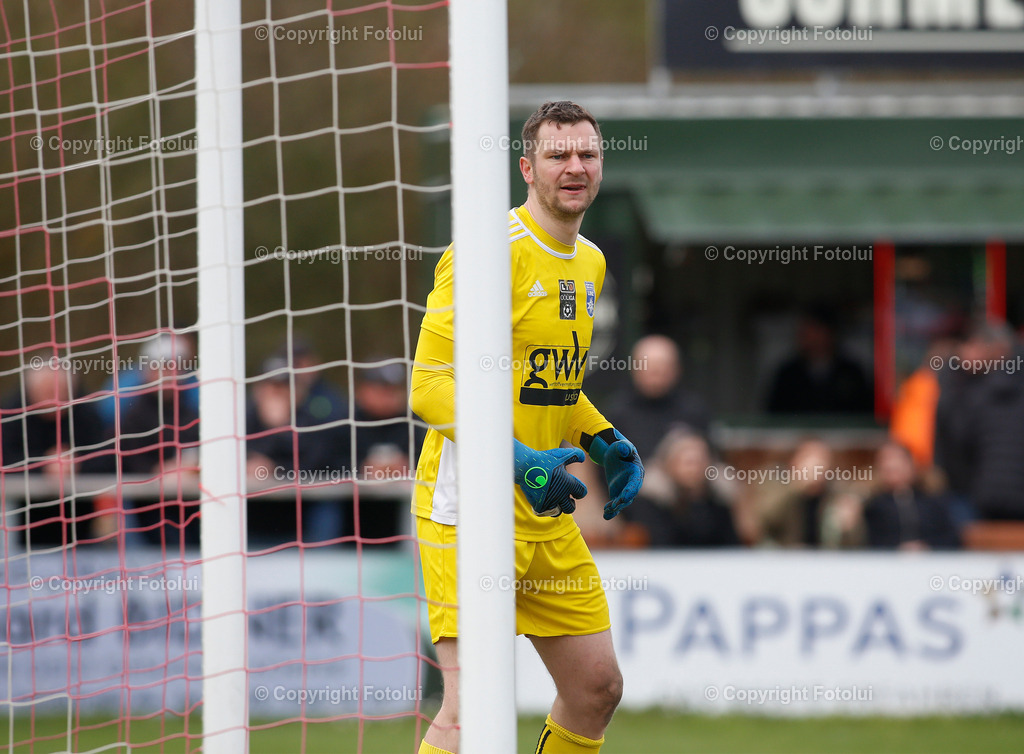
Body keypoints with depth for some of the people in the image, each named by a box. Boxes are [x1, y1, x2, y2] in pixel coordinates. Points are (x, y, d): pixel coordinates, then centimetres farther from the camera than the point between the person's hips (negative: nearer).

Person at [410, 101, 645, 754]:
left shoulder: (590, 262, 13)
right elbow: (431, 386, -18)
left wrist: (607, 444, 11)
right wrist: (519, 461, -25)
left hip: (548, 514, 9)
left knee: (598, 687, 12)